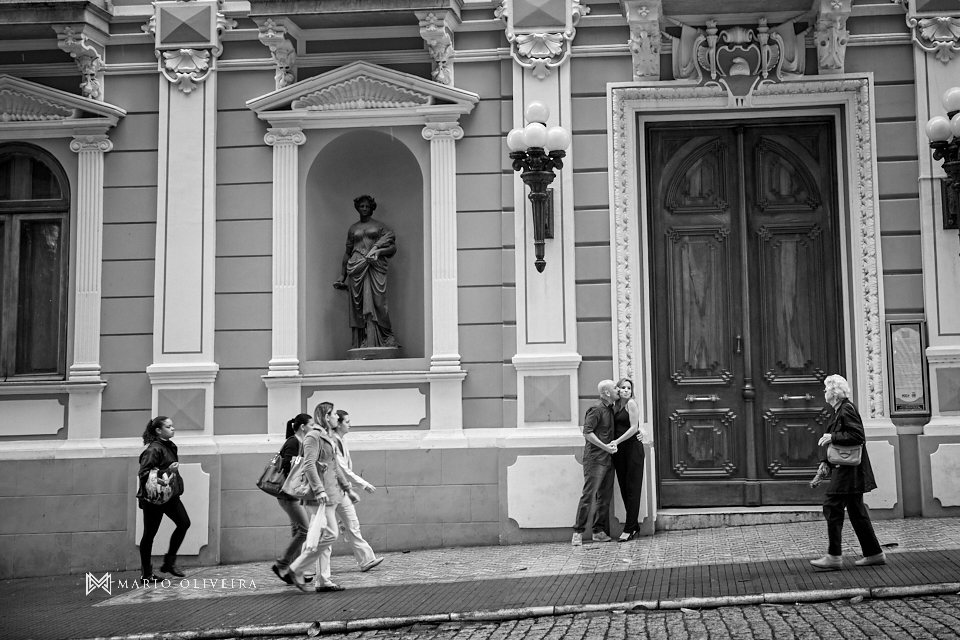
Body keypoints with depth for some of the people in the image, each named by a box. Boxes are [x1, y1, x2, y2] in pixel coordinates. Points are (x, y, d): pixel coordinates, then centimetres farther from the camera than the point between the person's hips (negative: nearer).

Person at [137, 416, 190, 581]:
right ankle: (146, 574, 12)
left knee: (184, 523, -2)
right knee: (149, 533, 1)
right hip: (153, 497, -8)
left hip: (169, 494, 8)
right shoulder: (153, 449, -16)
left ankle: (169, 562, 11)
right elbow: (144, 474, -21)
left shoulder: (170, 446, 11)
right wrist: (166, 472, -27)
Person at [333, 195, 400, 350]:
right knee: (358, 306, -4)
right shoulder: (352, 229, 20)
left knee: (377, 302, -12)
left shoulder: (380, 226, 12)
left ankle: (387, 339, -6)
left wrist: (379, 251, -13)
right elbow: (347, 253, 23)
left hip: (375, 268, -3)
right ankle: (360, 344, -6)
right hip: (356, 268, 3)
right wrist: (342, 275, 19)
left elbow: (393, 248, 5)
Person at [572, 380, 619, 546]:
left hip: (608, 459, 9)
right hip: (595, 459, -9)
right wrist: (604, 446, -19)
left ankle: (599, 531, 15)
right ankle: (578, 532, -4)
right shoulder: (596, 409, -11)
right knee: (589, 495, -9)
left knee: (605, 497, 9)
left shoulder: (611, 409, 15)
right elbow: (587, 432, -18)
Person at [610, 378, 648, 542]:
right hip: (619, 451, 7)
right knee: (624, 489, 7)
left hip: (632, 448, -7)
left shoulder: (631, 403, -5)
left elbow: (634, 427, -10)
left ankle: (629, 529, -7)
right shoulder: (616, 406, 14)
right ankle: (634, 527, 13)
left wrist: (617, 441, -12)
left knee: (632, 489, -6)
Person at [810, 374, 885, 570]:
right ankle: (874, 554, 19)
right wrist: (825, 461, 12)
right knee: (856, 510, 13)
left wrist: (833, 437, -18)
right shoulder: (840, 410, 16)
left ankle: (834, 556, -7)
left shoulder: (847, 409, -14)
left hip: (848, 470, -10)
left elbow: (858, 436, -23)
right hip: (845, 468, 10)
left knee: (832, 508, -9)